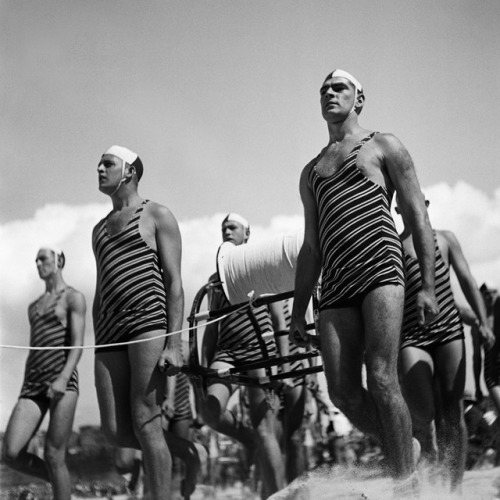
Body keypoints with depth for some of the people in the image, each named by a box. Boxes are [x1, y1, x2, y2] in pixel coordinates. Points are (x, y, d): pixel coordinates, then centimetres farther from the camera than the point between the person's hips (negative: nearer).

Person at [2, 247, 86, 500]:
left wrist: (63, 378, -22)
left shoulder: (73, 297, 4)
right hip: (34, 383, 6)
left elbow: (78, 344, -6)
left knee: (53, 457, -10)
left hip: (63, 382, -6)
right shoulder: (34, 307, 25)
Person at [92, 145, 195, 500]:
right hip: (110, 329, 6)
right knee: (116, 431, -4)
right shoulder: (100, 229, 28)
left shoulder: (157, 215, 8)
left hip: (149, 321, -6)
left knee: (144, 422, -14)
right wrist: (99, 351, 19)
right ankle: (176, 447, 21)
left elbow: (174, 283, -1)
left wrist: (174, 344, -14)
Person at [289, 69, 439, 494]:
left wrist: (428, 286, -6)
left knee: (382, 379, -17)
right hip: (335, 286, 5)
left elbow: (418, 218, 5)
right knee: (343, 392, -6)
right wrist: (298, 312, 18)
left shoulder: (383, 147, 13)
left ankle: (408, 484, -12)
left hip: (380, 269, -5)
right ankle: (404, 449, 14)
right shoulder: (311, 171, 27)